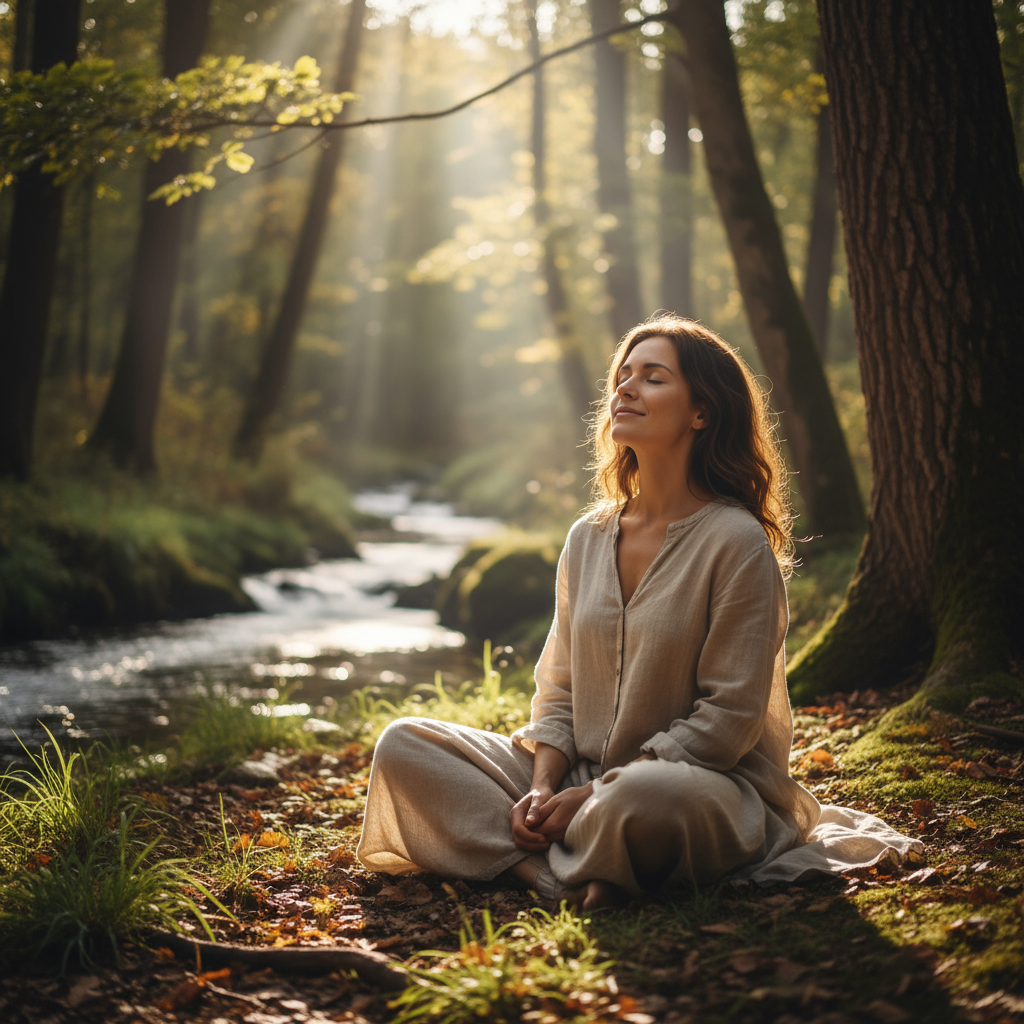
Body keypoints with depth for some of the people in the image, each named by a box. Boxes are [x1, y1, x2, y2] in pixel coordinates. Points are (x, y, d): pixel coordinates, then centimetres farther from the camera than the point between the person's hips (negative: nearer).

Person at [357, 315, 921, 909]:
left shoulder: (737, 543, -10)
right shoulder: (588, 538, 9)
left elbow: (729, 718, -13)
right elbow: (559, 691, 12)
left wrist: (594, 794, -17)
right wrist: (542, 789, -8)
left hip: (713, 786, -6)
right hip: (579, 780, 7)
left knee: (642, 801, -42)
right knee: (403, 746, -9)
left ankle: (553, 863, -10)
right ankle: (563, 874, -24)